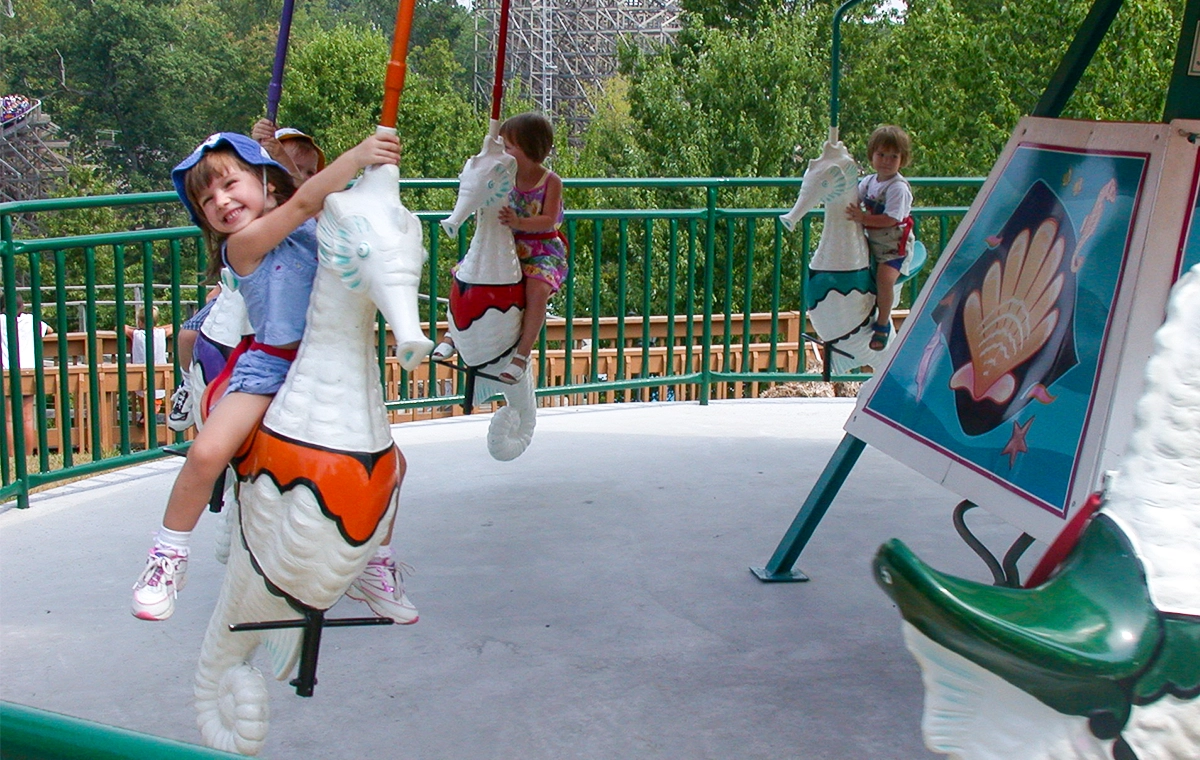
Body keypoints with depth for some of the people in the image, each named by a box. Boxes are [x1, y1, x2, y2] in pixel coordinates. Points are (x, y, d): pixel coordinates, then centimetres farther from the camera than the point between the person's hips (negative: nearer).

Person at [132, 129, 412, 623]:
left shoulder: (314, 228, 10)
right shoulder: (241, 244, -8)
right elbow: (302, 203, -21)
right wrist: (357, 156, -26)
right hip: (269, 367, -5)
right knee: (207, 453, -23)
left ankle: (375, 568, 25)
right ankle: (169, 558, 3)